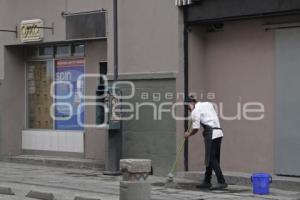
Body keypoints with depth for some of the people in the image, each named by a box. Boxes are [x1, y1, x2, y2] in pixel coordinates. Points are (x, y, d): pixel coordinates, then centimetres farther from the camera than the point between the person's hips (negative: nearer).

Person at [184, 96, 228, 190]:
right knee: (213, 158, 13)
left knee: (212, 159, -7)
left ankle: (222, 182, -13)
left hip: (211, 134, -9)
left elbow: (195, 128, -8)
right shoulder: (208, 104, 18)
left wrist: (188, 134, 10)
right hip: (218, 132, 9)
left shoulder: (196, 111, -5)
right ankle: (207, 181, 20)